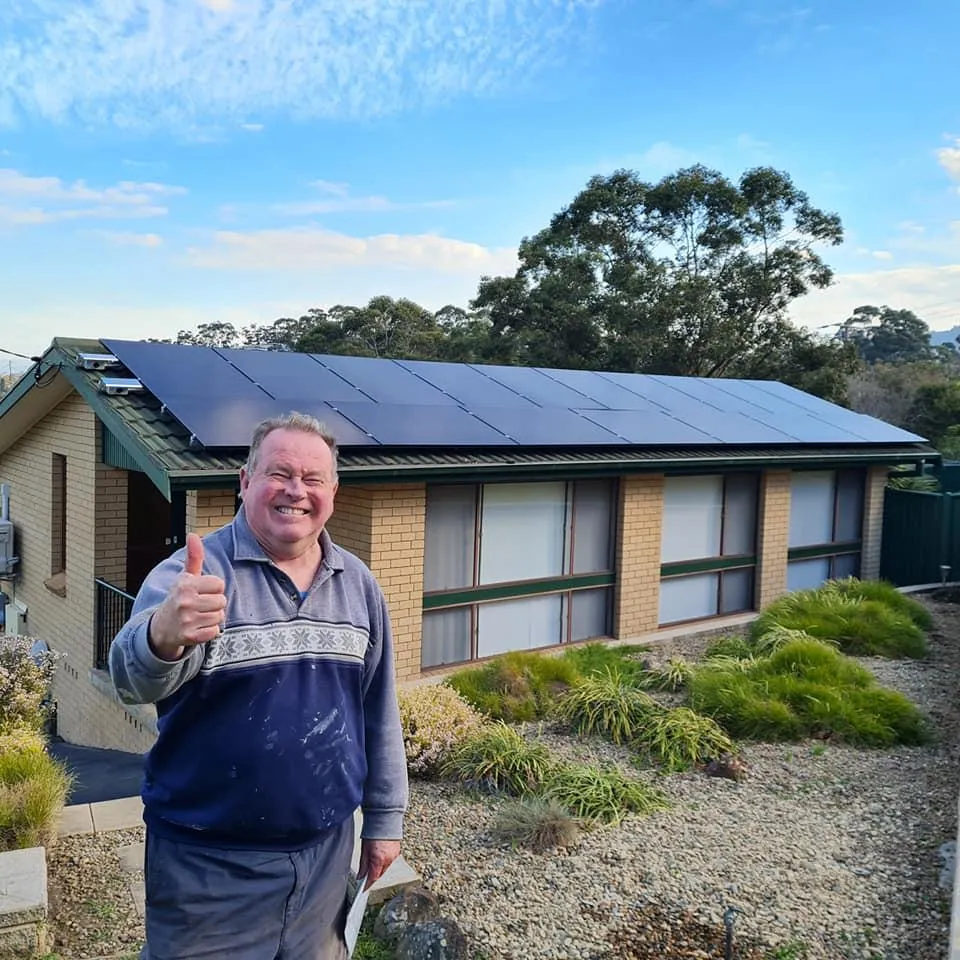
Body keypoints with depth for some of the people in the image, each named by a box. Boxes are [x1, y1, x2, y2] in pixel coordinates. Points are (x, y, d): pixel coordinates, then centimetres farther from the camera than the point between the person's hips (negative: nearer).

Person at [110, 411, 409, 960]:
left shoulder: (359, 584, 0)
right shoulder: (194, 572, -14)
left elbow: (379, 708, 7)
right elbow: (134, 677, -32)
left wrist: (385, 816, 9)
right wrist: (164, 635, -54)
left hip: (326, 850, 4)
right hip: (208, 859, -4)